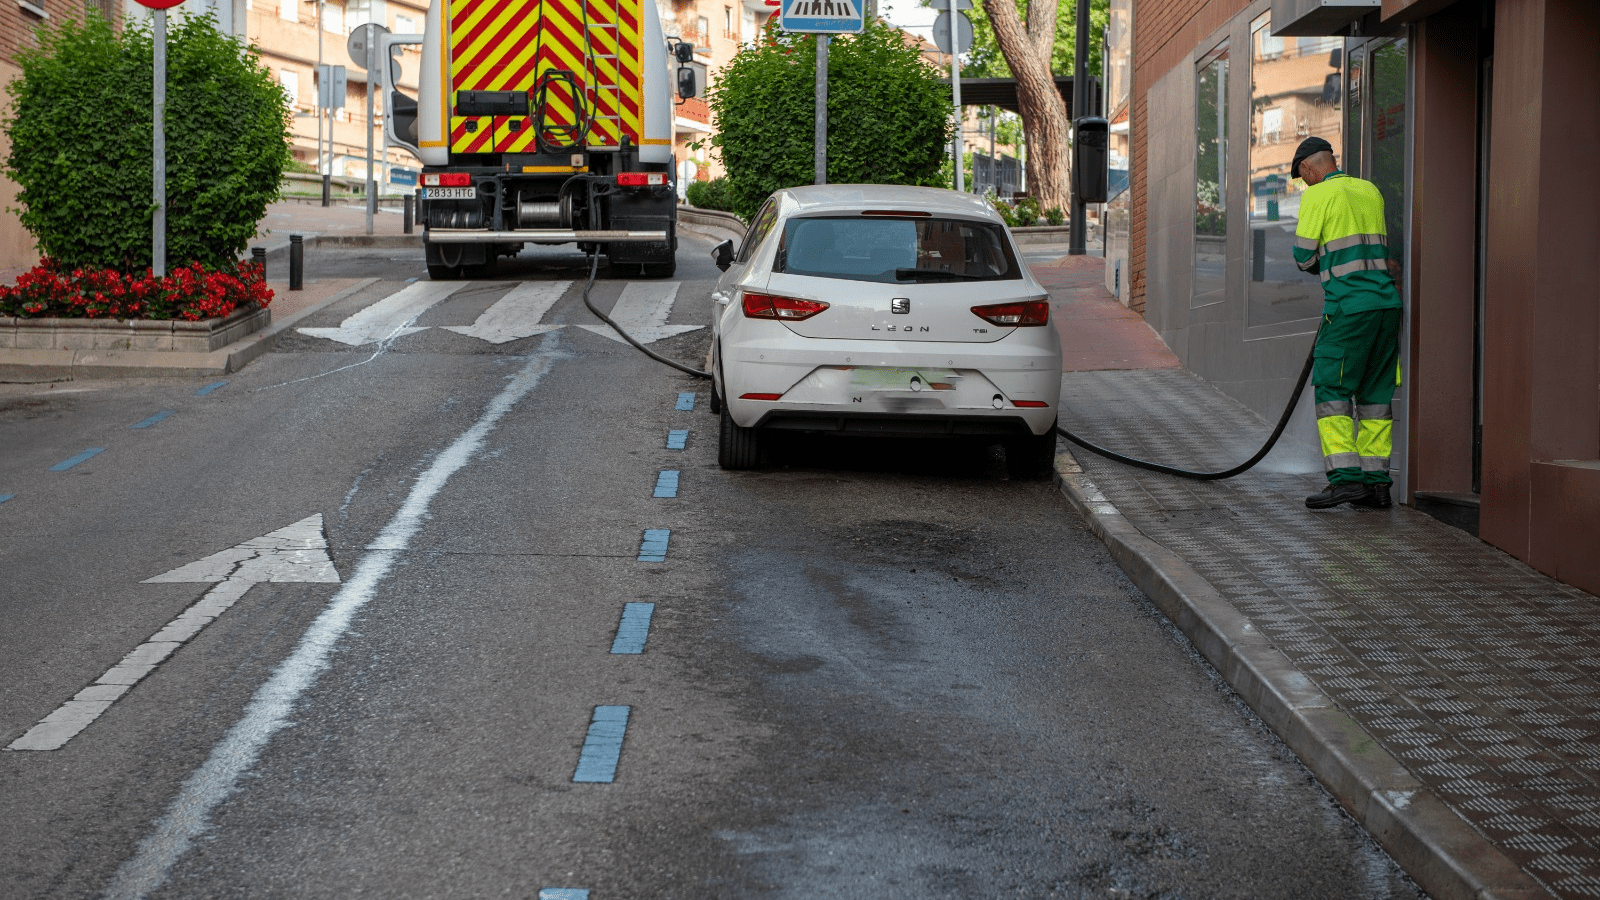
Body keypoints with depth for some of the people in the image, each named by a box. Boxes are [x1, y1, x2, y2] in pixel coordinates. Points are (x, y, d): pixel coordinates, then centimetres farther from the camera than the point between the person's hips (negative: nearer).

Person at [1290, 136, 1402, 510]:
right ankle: (1376, 481, 9)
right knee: (1375, 393, 10)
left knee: (1331, 390, -3)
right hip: (1387, 301, 7)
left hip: (1350, 308, -7)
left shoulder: (1317, 196, -3)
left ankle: (1345, 478, -13)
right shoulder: (1370, 190, 17)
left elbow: (1304, 257, -2)